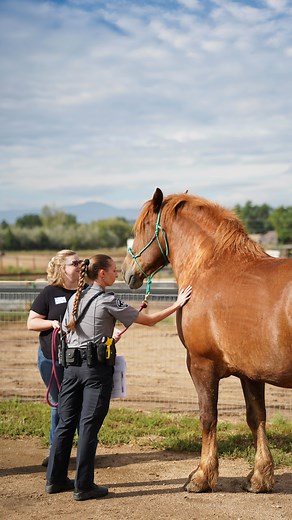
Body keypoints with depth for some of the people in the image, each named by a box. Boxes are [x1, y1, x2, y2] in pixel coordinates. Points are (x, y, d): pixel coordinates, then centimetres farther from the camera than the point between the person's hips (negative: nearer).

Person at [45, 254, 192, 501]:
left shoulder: (74, 299, 10)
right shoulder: (108, 301, -9)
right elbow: (149, 320, -8)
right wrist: (176, 305, -1)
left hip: (72, 366, 7)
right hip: (97, 368, -7)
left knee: (65, 423, 13)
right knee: (89, 426, -2)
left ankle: (55, 479, 21)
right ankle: (83, 487, 4)